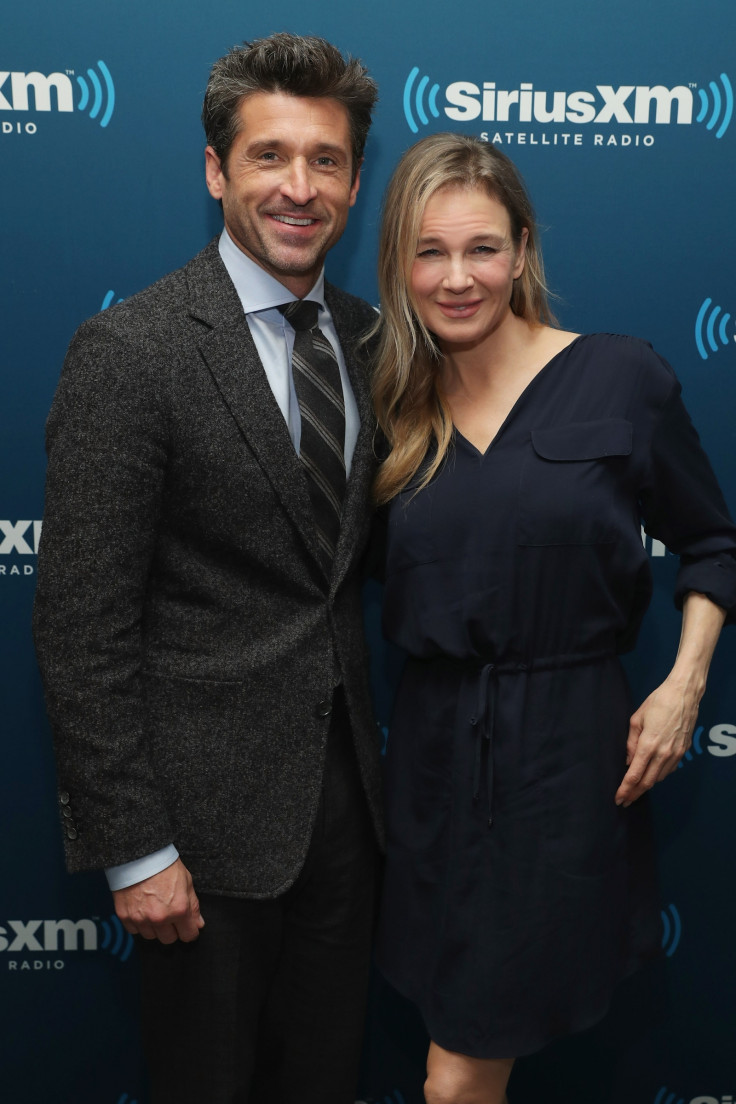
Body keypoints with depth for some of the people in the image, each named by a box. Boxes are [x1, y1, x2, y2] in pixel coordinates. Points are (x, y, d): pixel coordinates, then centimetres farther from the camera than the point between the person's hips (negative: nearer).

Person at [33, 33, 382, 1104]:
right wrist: (134, 849, -15)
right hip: (209, 808, -5)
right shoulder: (130, 351, -16)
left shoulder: (365, 336, 5)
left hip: (342, 788, 6)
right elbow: (82, 628, -16)